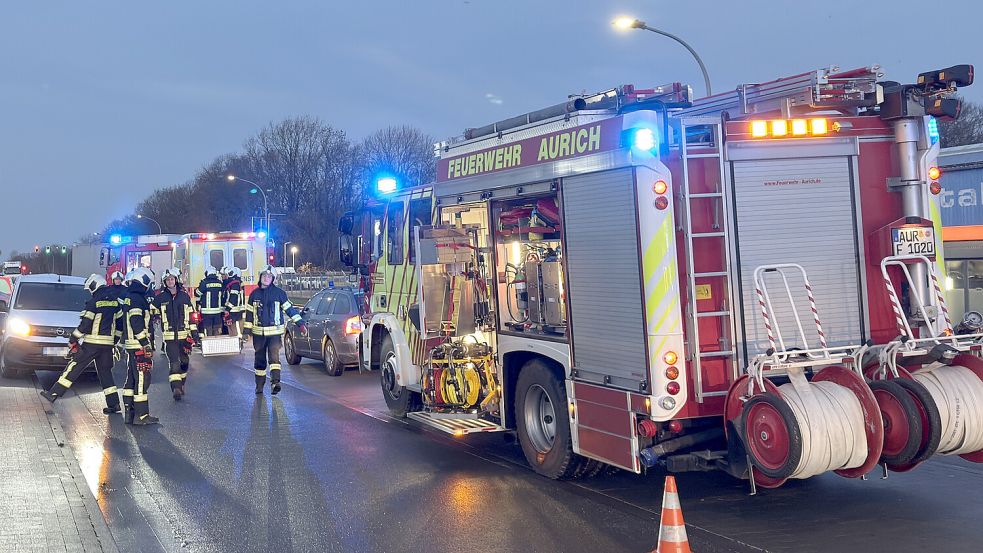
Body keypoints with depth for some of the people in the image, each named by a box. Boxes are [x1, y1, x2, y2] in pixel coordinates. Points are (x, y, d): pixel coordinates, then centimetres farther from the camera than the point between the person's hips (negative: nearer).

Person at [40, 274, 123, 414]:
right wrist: (116, 341, 20)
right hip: (108, 343, 5)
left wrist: (73, 340, -1)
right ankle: (113, 404, 6)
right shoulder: (115, 301, 10)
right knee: (105, 372, 10)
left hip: (92, 343, -5)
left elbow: (85, 324, -10)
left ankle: (54, 393, 7)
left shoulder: (94, 302, -8)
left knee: (74, 367, 3)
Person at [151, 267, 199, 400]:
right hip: (169, 336, -2)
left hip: (184, 334, 2)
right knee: (174, 363, -12)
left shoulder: (185, 296, 6)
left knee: (184, 361, 11)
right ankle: (176, 389, -16)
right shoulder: (160, 297, 2)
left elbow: (191, 315, 10)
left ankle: (181, 385, 29)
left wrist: (194, 332, 7)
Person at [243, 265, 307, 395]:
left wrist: (301, 324, -4)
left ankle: (275, 382, -24)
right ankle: (259, 385, 21)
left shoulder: (279, 293, 0)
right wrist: (246, 330, 8)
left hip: (275, 332, -3)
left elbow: (289, 309, 1)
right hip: (259, 333, 3)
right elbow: (249, 313, 11)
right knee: (260, 360, 11)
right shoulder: (254, 294, 6)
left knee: (274, 356, -17)